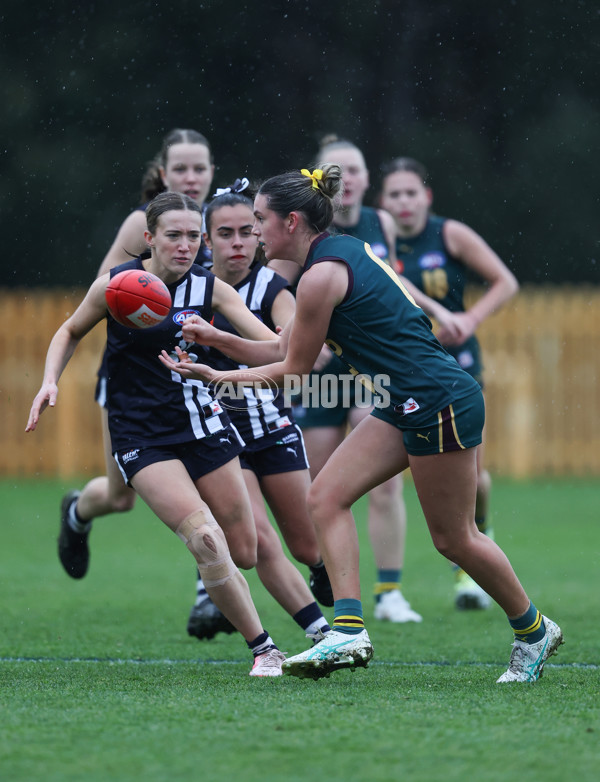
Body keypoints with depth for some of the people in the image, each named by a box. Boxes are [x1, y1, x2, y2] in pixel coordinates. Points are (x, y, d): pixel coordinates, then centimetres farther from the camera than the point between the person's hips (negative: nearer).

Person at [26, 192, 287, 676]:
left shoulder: (209, 288, -3)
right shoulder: (115, 285, -7)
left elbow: (273, 345, -8)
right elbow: (72, 331, 12)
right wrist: (50, 381, -3)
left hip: (202, 425, 3)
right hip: (141, 438, -3)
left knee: (244, 554, 4)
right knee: (205, 537, -23)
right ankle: (263, 648, -13)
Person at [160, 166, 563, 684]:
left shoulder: (321, 275, -16)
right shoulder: (341, 255, 13)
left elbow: (292, 373, -9)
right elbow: (281, 353, 18)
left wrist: (216, 378, -3)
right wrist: (216, 338, 9)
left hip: (440, 401, -10)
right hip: (407, 407, 10)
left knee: (454, 538, 1)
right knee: (327, 496, 0)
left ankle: (534, 631, 20)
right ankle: (349, 630, -6)